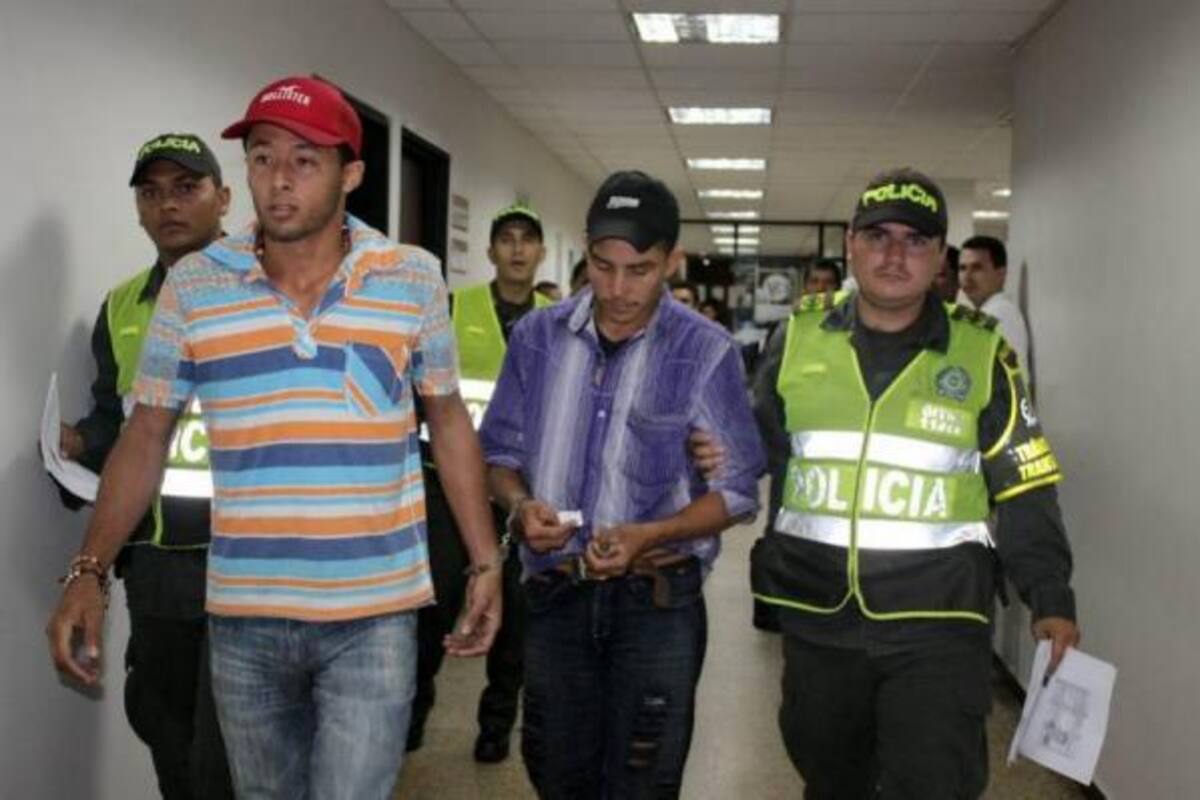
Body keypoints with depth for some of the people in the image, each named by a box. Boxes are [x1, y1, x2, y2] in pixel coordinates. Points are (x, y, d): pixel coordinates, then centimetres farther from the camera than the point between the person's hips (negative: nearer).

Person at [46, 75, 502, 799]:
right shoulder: (192, 286, -2)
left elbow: (450, 423, 6)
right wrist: (89, 571, -5)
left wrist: (486, 562, 3)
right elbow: (146, 437, 4)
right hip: (243, 618, 2)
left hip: (375, 616, -2)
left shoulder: (414, 280, -3)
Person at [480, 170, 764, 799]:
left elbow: (737, 491, -5)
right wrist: (520, 505, -13)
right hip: (554, 597, 3)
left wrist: (648, 535, -21)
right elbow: (500, 451, 9)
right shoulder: (537, 337, 1)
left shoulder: (705, 352, -8)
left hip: (657, 603, -3)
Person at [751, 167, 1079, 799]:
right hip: (817, 617, 2)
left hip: (938, 623, -2)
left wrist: (1051, 599, -1)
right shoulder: (798, 339, 3)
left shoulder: (982, 356, -1)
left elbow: (1024, 491, 2)